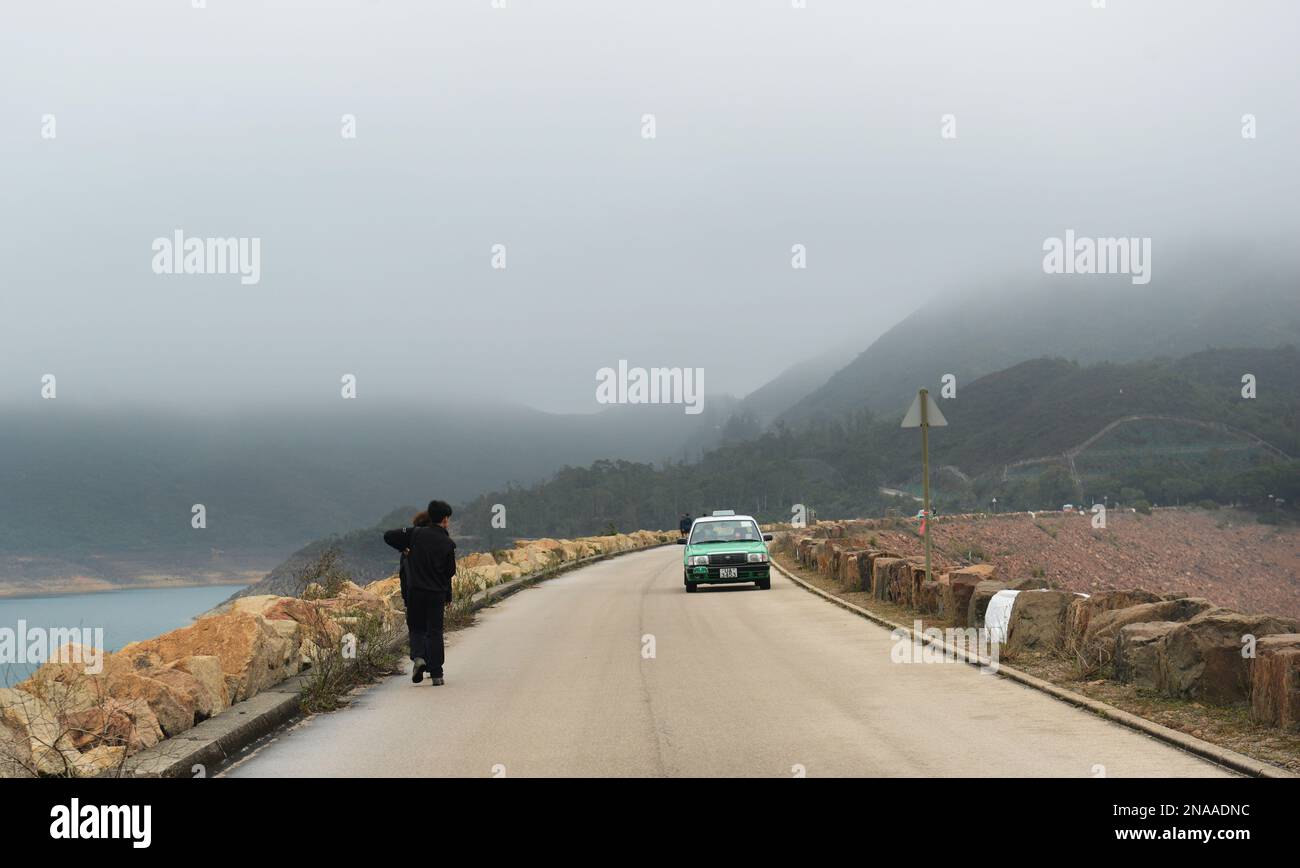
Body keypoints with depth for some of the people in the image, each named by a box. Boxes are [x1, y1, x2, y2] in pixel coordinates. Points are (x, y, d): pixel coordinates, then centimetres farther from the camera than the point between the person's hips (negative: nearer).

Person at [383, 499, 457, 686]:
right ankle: (436, 674, 4)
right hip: (437, 593, -1)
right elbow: (450, 572, 2)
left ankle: (418, 656, -10)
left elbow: (388, 536, -3)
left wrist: (404, 549, 14)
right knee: (434, 632, 6)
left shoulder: (415, 534, -3)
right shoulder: (448, 543, -4)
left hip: (414, 591, 1)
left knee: (416, 628, 16)